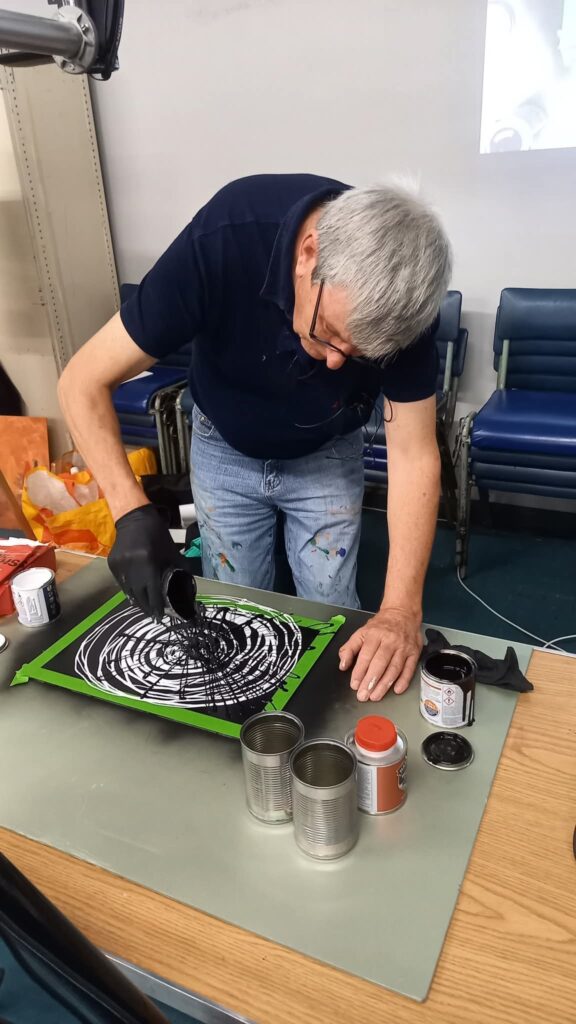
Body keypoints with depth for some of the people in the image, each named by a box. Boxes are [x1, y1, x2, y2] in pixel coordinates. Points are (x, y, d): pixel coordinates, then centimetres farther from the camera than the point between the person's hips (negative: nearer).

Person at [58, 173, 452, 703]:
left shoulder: (399, 295, -30)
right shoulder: (222, 243, -35)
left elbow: (413, 455, -25)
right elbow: (83, 383, -28)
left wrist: (402, 610, -34)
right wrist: (133, 512, -41)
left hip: (327, 458, 1)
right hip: (225, 451, 0)